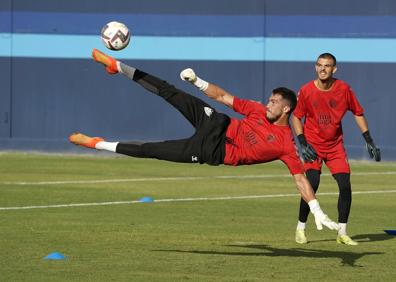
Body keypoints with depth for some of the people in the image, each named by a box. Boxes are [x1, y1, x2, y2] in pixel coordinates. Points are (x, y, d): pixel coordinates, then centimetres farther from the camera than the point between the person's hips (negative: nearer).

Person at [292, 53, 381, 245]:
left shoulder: (343, 89, -8)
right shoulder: (306, 91, -12)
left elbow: (358, 114, 4)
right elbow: (296, 117, -2)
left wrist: (369, 142, 0)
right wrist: (303, 144, -13)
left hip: (335, 145, 2)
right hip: (313, 144, -2)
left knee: (345, 185, -6)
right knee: (312, 182, -18)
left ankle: (342, 233, 6)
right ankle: (301, 228, -3)